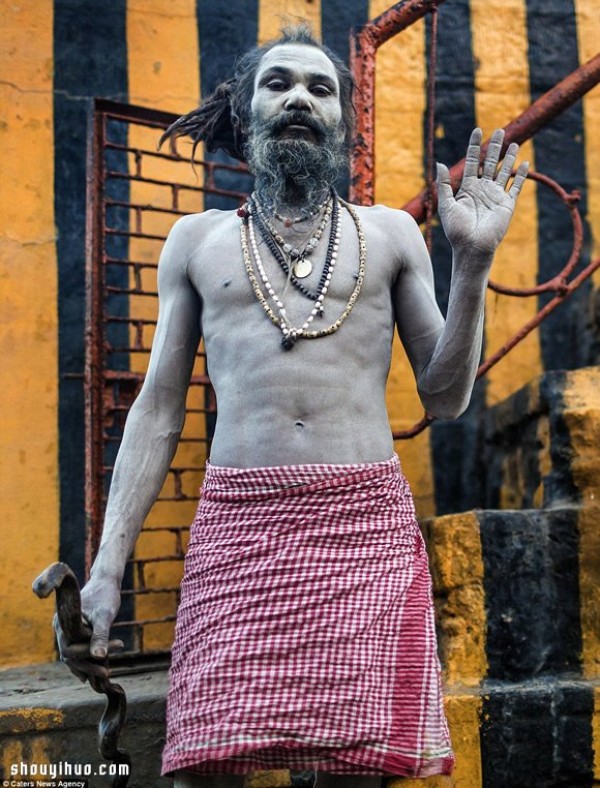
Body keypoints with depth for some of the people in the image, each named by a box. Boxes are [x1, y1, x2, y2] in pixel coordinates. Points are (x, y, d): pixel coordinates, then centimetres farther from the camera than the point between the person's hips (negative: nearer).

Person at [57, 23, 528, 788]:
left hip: (367, 523, 0)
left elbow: (445, 396, 10)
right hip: (238, 525, 0)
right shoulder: (197, 240, 15)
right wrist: (107, 568, 3)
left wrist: (471, 261, -3)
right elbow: (158, 410, 11)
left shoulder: (390, 232, 15)